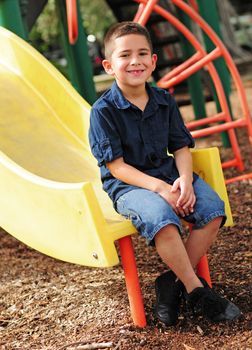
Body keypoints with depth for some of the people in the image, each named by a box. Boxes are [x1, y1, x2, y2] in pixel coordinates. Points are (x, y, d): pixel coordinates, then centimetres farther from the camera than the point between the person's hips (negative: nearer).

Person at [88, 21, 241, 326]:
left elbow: (181, 147, 8)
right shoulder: (103, 110, -9)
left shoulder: (164, 101, 7)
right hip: (127, 185, -6)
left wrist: (185, 179, -14)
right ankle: (197, 290, -17)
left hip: (168, 174, 6)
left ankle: (173, 281, -8)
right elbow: (115, 165, -12)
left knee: (213, 209, -18)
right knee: (163, 220, -35)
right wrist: (158, 188, -22)